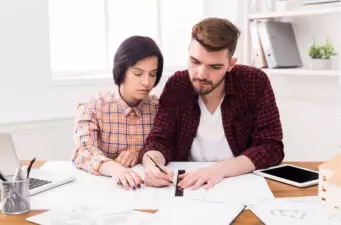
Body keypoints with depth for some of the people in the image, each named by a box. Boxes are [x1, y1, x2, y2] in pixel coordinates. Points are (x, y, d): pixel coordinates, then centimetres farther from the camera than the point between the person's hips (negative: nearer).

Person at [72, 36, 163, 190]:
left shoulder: (159, 107, 2)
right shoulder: (92, 109, -5)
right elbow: (84, 151, -21)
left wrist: (140, 153, -18)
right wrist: (114, 168, -39)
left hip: (148, 186, 3)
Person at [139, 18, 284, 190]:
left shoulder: (255, 83, -11)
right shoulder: (176, 85, -4)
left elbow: (271, 147, -13)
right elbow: (159, 140, -5)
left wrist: (220, 169, -26)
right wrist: (152, 164, -27)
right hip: (186, 188, 2)